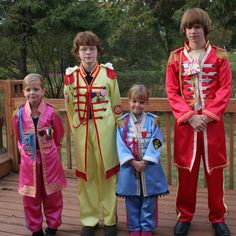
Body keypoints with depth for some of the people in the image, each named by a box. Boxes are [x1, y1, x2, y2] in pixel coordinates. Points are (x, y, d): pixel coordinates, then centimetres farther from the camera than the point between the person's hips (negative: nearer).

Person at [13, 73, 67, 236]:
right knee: (31, 197, 10)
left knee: (52, 195, 11)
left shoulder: (51, 112, -11)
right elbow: (19, 138, 8)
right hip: (29, 160, 1)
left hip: (49, 160, -1)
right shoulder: (19, 114, -7)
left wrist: (50, 151, 7)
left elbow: (59, 136, 2)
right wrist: (26, 152, 5)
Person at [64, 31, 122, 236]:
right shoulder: (70, 76, 1)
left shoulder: (109, 73, -1)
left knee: (107, 172, 5)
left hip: (104, 128, -1)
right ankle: (89, 219, 23)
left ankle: (109, 219, 20)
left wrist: (118, 127, 6)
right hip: (81, 129, 2)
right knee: (85, 173, 8)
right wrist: (75, 128, 10)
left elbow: (116, 103, 5)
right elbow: (70, 107, 9)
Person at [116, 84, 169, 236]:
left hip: (149, 166, 0)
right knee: (132, 200, 11)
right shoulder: (122, 122, 0)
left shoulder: (153, 121, -2)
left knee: (149, 200, 7)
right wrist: (133, 162, -15)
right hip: (130, 167, 1)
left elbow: (156, 143, -9)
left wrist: (144, 162, -16)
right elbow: (121, 145, -6)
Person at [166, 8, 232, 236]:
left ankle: (217, 217, 24)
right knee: (186, 170, 7)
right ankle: (184, 216, 23)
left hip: (212, 121, 0)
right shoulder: (176, 57, 4)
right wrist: (189, 116, -11)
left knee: (214, 169, 7)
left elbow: (225, 89, -2)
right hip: (186, 122, 0)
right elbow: (172, 92, 0)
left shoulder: (219, 55, 3)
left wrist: (207, 115, -13)